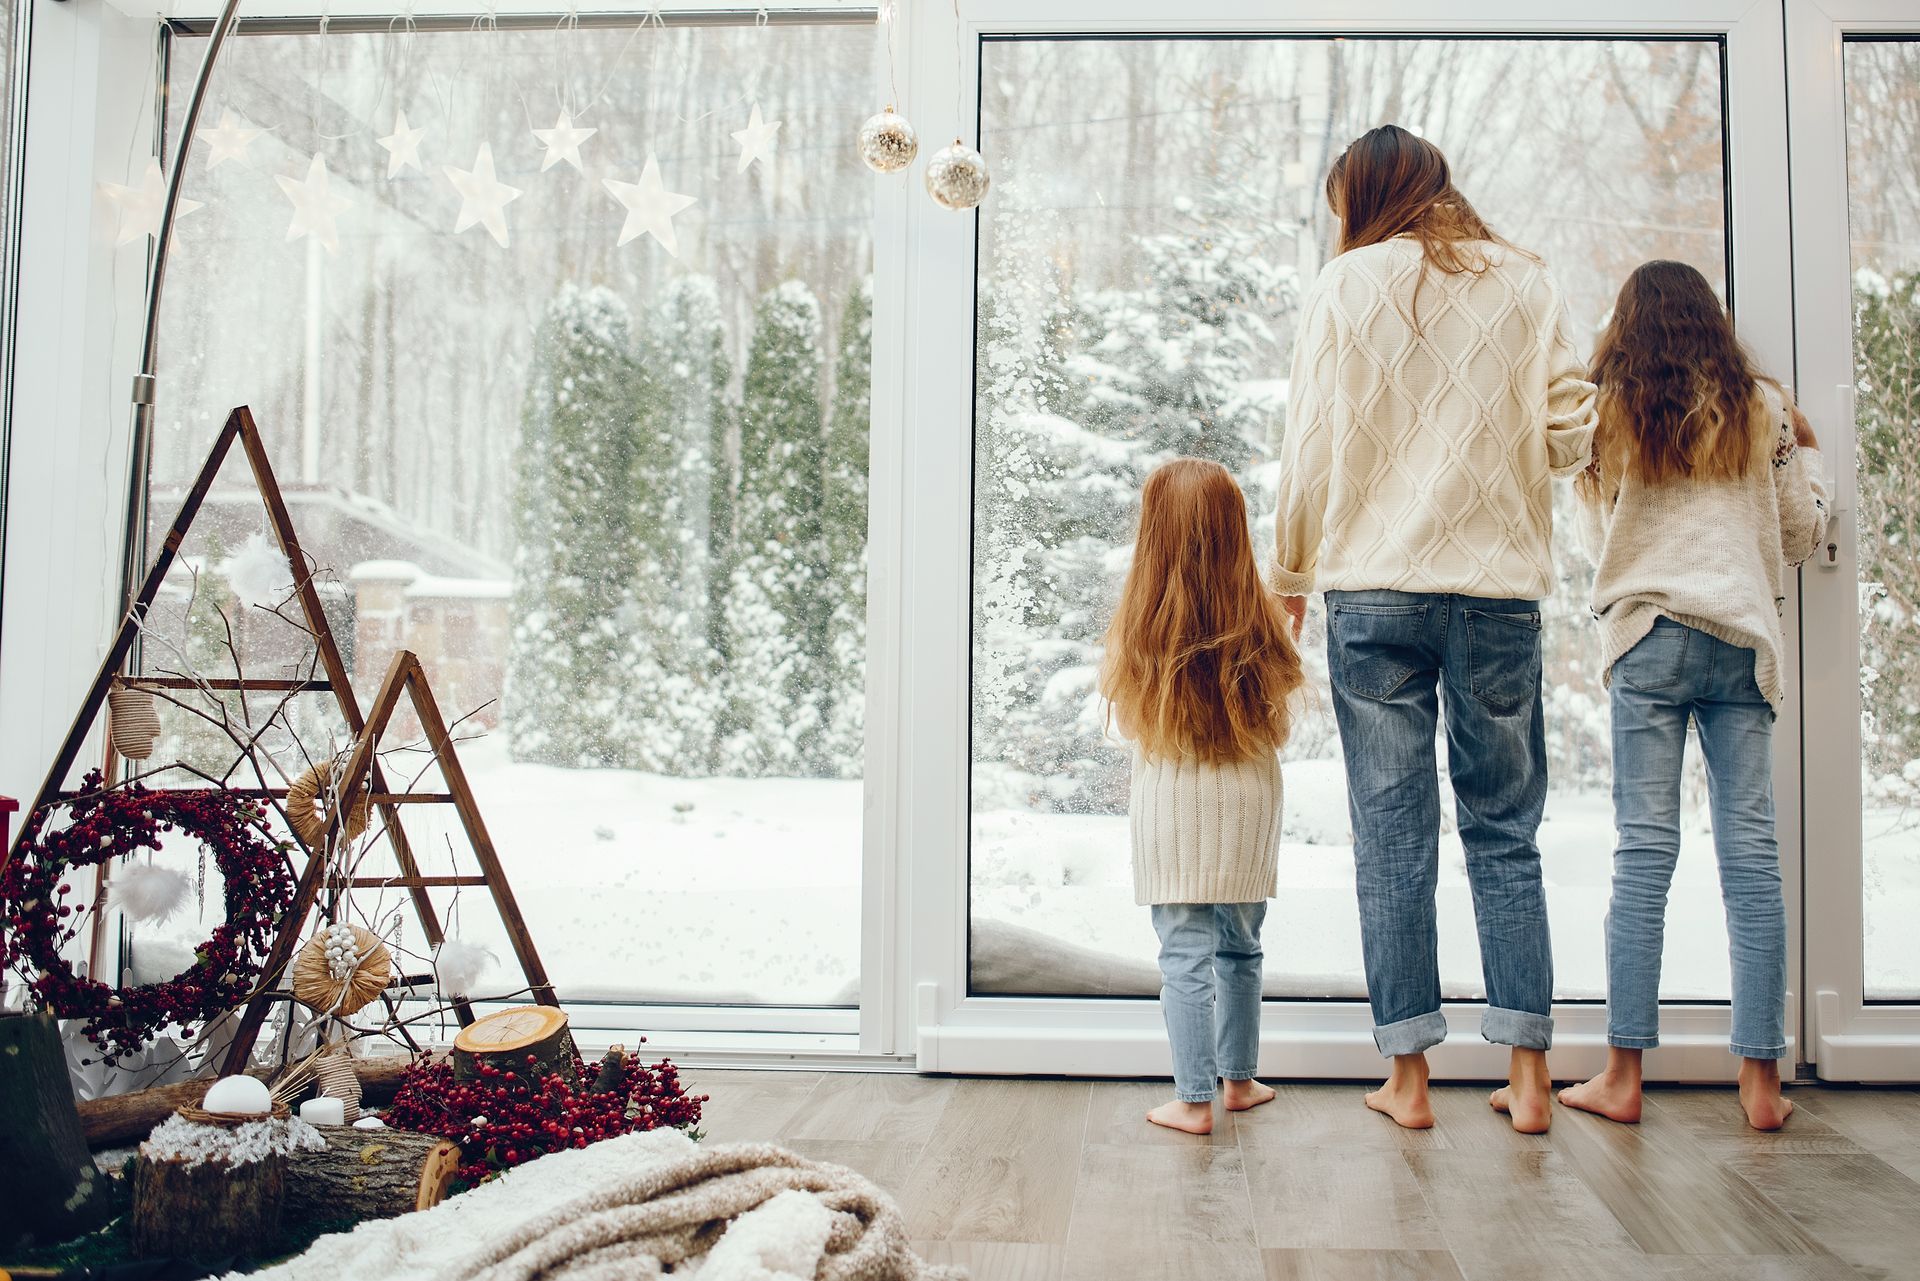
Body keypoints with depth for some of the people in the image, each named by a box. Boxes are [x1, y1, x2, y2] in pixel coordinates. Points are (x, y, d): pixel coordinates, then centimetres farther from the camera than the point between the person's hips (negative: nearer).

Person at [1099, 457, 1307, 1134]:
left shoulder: (1139, 622, -11)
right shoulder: (1260, 617, -6)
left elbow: (1124, 719, 2)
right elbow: (1280, 726, 4)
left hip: (1170, 802, -2)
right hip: (1248, 803, 3)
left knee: (1186, 954, 3)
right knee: (1240, 947, 17)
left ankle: (1194, 1100, 8)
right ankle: (1240, 1080, 30)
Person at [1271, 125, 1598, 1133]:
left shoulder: (1346, 285, 2)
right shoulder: (1525, 283, 7)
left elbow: (1311, 447, 0)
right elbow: (1574, 433, 3)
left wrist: (1289, 574, 11)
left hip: (1375, 588, -2)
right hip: (1501, 586, 2)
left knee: (1391, 833, 4)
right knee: (1505, 832, 10)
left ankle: (1408, 1075, 9)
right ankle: (1527, 1072, 12)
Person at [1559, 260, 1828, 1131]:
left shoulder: (1607, 414, 5)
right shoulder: (1761, 407, 8)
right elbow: (1801, 537, 15)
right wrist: (1805, 451, 29)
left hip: (1649, 637, -1)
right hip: (1745, 636, 1)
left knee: (1644, 851, -2)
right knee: (1751, 853, 3)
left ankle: (1623, 1075, -1)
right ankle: (1761, 1079, 6)